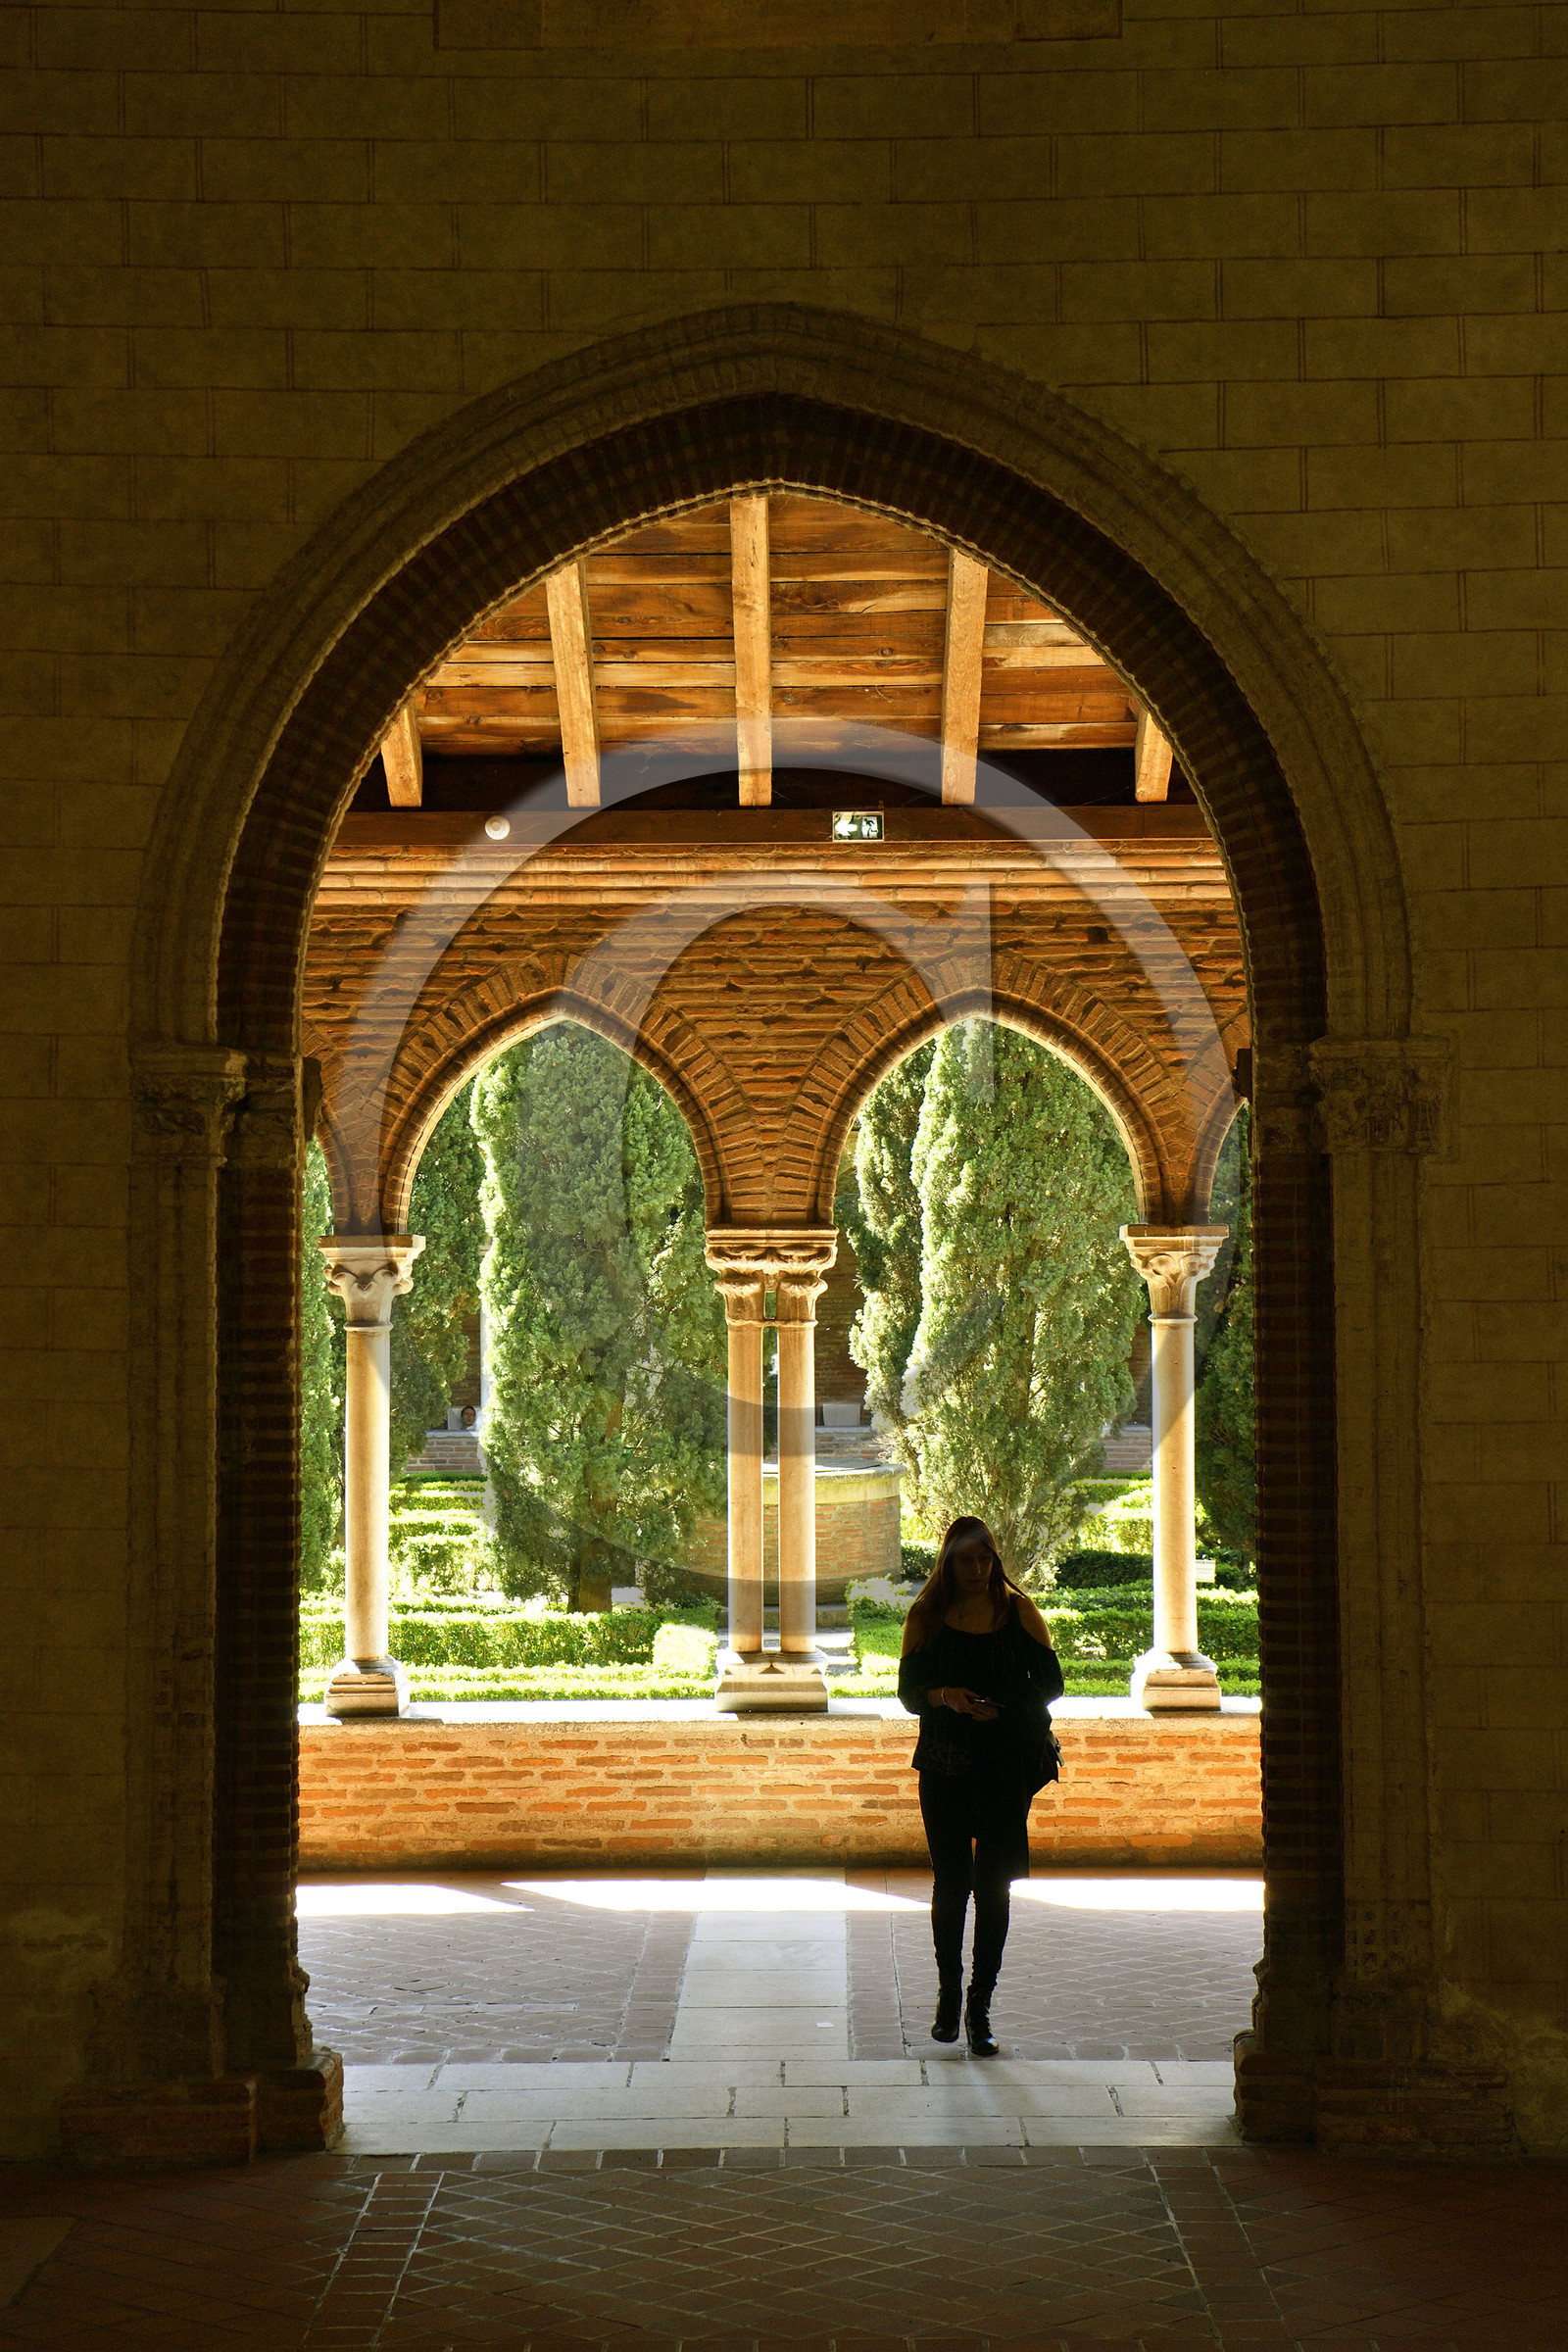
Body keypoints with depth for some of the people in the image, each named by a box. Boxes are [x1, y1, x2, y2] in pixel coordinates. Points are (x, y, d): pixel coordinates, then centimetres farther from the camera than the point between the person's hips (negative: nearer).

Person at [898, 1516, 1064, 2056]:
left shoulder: (1018, 1612, 3)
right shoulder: (925, 1617, 4)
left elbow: (1050, 1683, 4)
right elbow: (909, 1691, 3)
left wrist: (1003, 1706, -13)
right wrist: (944, 1697, -18)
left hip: (1007, 1763, -1)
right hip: (943, 1764, 1)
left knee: (993, 1886, -1)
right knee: (950, 1881, 5)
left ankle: (979, 2007, 5)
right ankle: (948, 1996, 22)